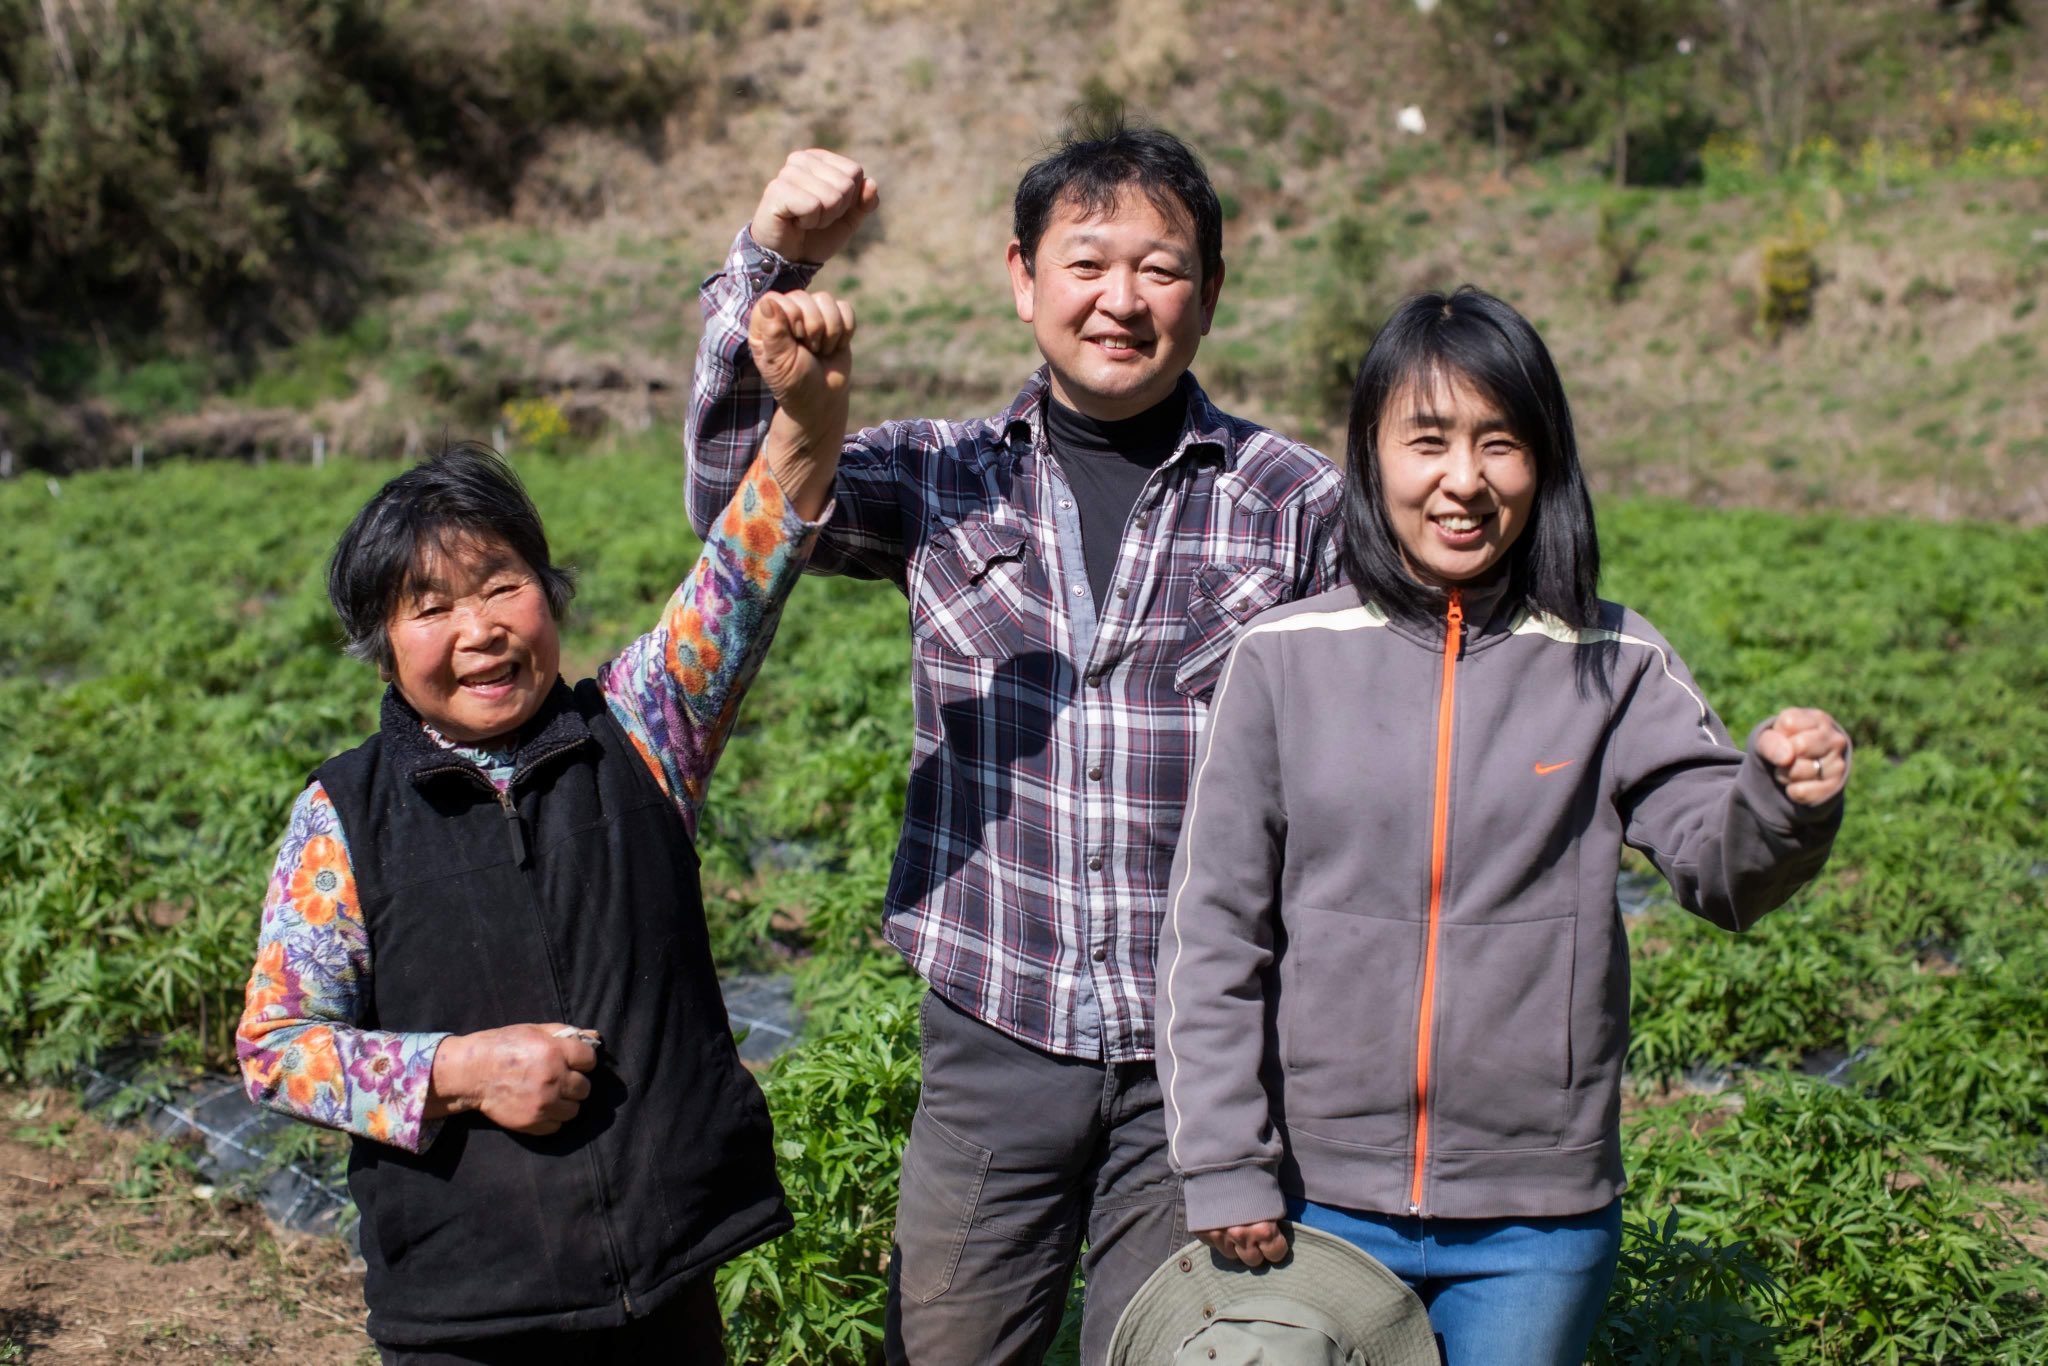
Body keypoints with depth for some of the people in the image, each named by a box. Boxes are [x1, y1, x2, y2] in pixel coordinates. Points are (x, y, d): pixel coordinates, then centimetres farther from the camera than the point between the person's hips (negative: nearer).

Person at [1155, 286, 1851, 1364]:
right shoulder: (1284, 659, -5)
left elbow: (1721, 864, -8)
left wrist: (1786, 800, -30)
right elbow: (1213, 931, -2)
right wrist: (1224, 1167, -4)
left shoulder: (1613, 666, -3)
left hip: (1539, 1220, 0)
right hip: (1317, 1197, 0)